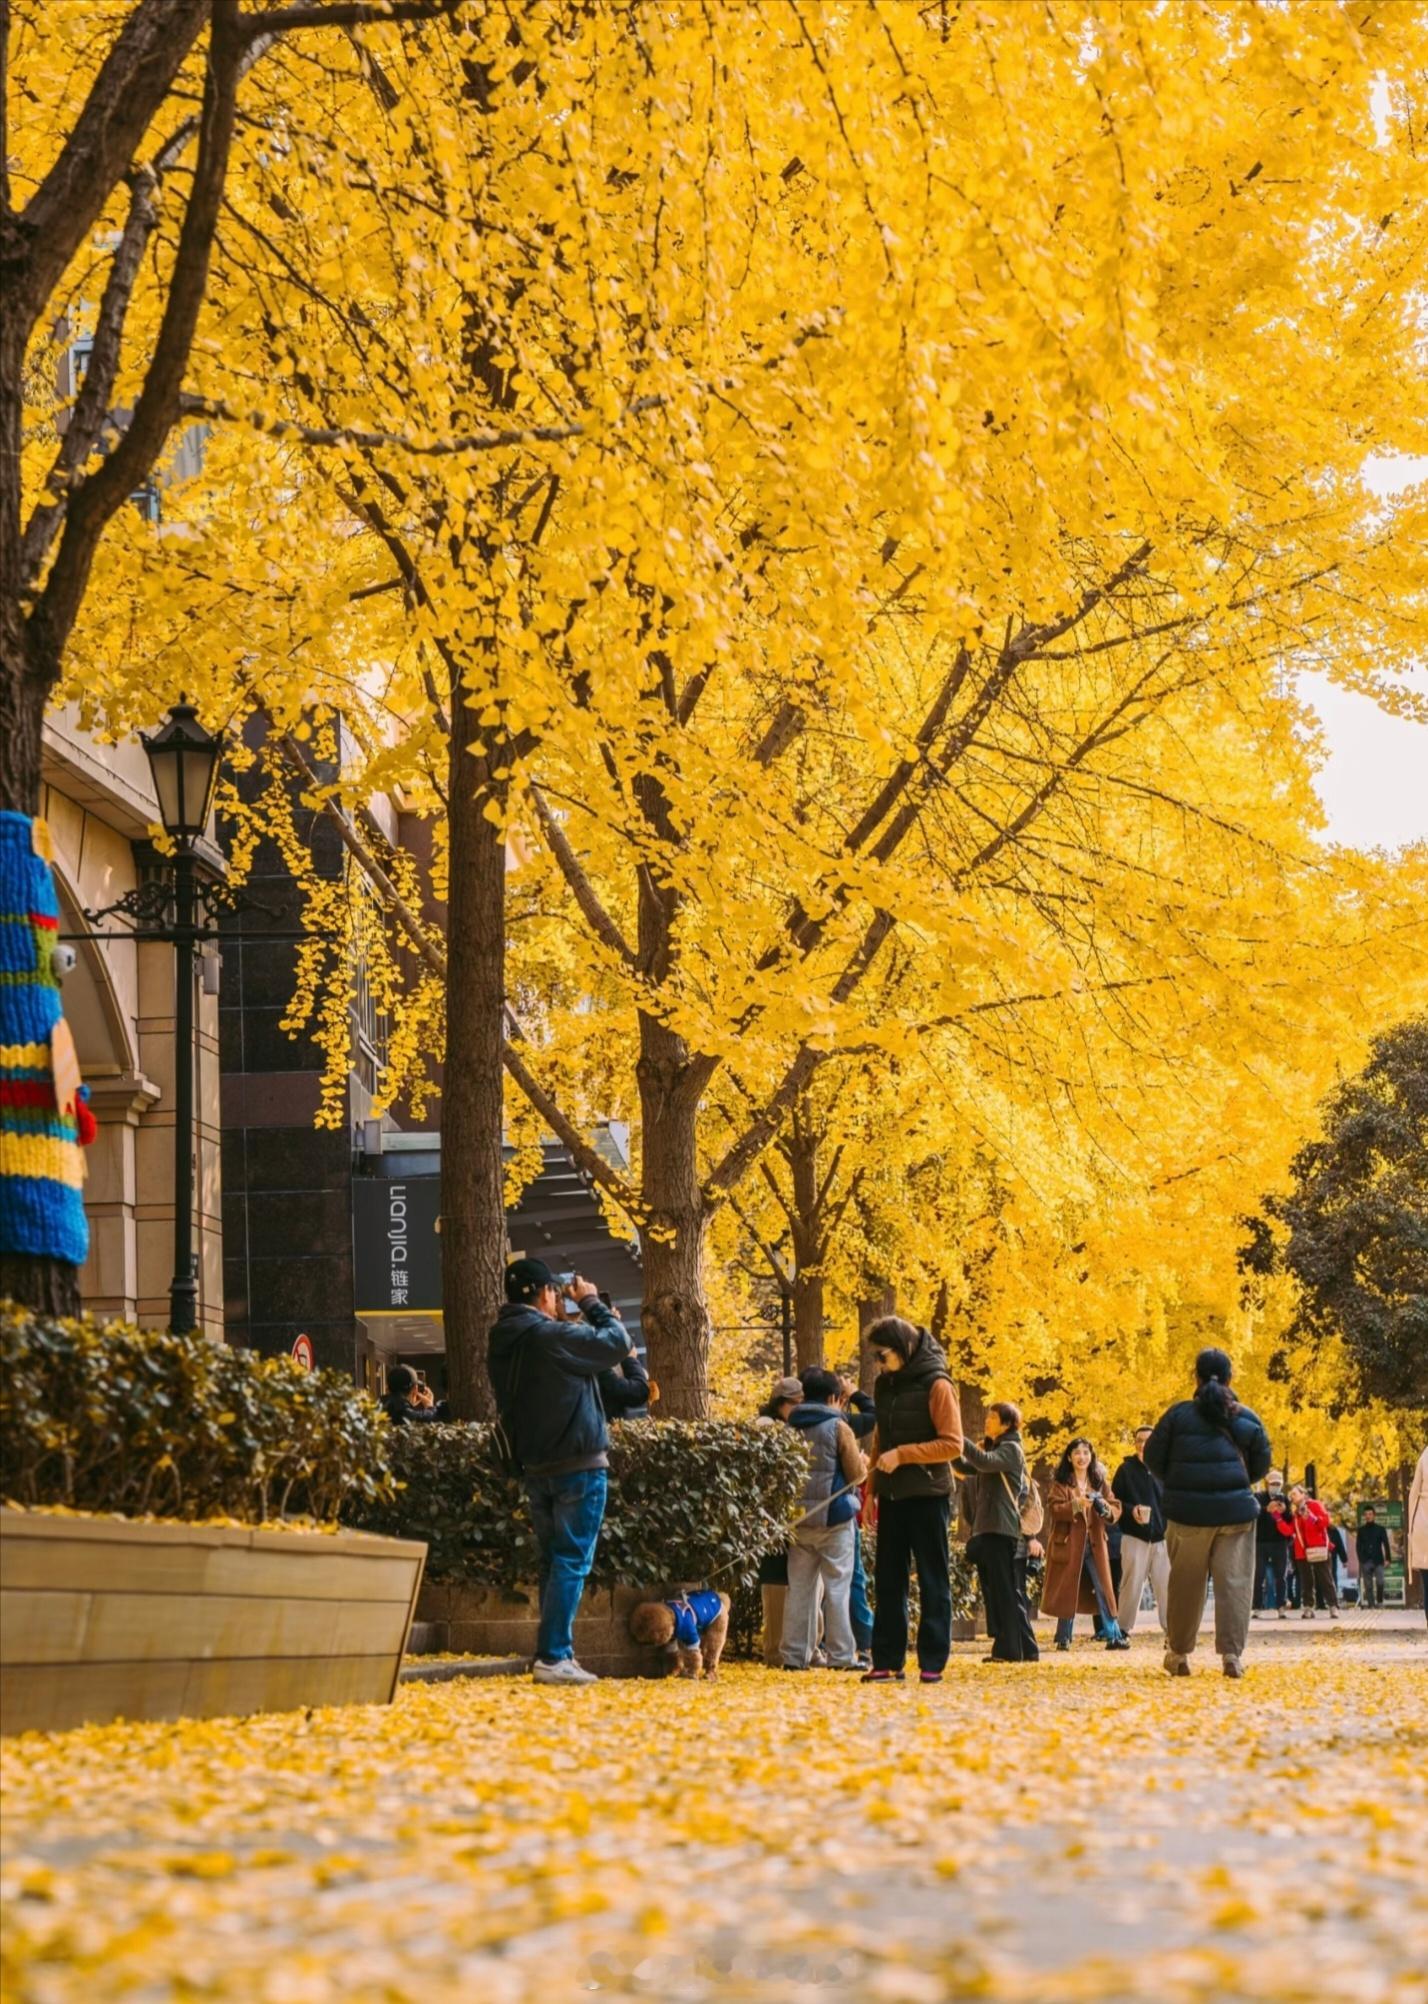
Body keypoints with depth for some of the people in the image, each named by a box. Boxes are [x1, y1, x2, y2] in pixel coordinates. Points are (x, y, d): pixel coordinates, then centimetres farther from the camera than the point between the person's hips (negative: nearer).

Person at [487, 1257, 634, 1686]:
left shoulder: (502, 1343, 6)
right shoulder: (552, 1336, -17)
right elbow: (618, 1343, -9)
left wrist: (576, 1319, 15)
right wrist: (592, 1304, 6)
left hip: (535, 1468, 8)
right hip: (579, 1465, -8)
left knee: (553, 1561, 14)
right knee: (571, 1562, -6)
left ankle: (558, 1652, 15)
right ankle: (552, 1657, -10)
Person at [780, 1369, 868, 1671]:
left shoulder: (791, 1429, 7)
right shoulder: (837, 1427, -7)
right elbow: (856, 1473, -5)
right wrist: (864, 1462, 16)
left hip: (799, 1519, 4)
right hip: (833, 1517, -4)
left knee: (799, 1588, 7)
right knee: (837, 1587, 0)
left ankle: (795, 1655, 6)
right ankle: (841, 1655, -2)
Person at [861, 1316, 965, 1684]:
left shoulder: (936, 1385, -9)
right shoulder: (884, 1386, 10)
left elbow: (952, 1445, -14)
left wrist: (902, 1455, -19)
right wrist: (871, 1489, 12)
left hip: (928, 1495, -6)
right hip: (892, 1497, 6)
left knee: (933, 1581, 0)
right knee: (888, 1581, 5)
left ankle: (932, 1663, 3)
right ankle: (887, 1661, 8)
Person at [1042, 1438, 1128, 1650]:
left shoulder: (1100, 1483, 12)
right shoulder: (1060, 1483, 1)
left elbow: (1116, 1509, 6)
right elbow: (1056, 1510, -12)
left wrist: (1105, 1507, -16)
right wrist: (1077, 1504, -27)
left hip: (1094, 1544, 3)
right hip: (1068, 1544, -3)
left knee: (1104, 1590, -2)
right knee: (1067, 1592, 1)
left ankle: (1114, 1636, -1)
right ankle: (1064, 1638, 8)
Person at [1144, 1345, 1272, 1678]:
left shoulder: (1179, 1414, -1)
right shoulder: (1247, 1418, 3)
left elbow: (1153, 1457, 2)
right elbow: (1262, 1463, 10)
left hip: (1188, 1512, 0)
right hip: (1236, 1510, 0)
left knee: (1185, 1583, 9)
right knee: (1234, 1582, 2)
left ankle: (1179, 1653, 17)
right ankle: (1231, 1654, -6)